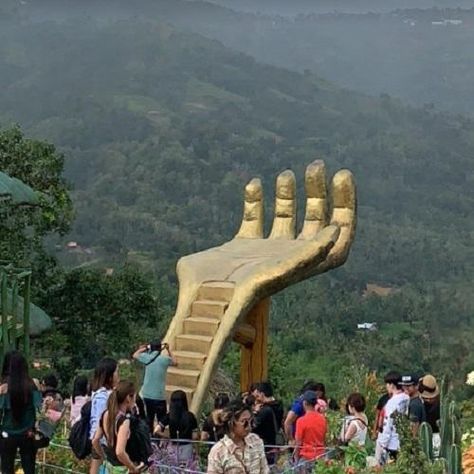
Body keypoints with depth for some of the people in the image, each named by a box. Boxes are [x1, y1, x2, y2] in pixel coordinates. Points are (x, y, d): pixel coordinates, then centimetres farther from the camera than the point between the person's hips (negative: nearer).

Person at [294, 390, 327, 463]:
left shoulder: (301, 421, -13)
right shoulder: (323, 419, 3)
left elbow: (298, 443, -9)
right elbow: (324, 439, 11)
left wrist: (296, 458, 0)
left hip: (306, 457, -5)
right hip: (320, 456, 5)